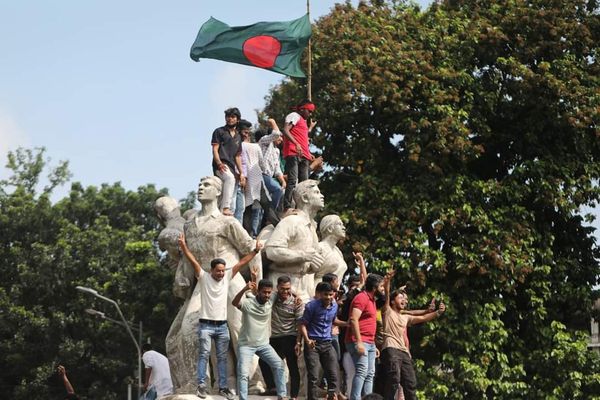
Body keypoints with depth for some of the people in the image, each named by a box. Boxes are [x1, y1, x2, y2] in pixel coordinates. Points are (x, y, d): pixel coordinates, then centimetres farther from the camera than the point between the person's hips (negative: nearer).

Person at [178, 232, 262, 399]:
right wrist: (183, 246, -26)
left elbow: (241, 262, 5)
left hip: (222, 325, 4)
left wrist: (255, 251, 1)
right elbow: (193, 261, -15)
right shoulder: (204, 277, -4)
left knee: (222, 357, 6)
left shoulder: (227, 278, 5)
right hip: (206, 324, -4)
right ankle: (201, 385, -8)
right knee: (204, 354, -8)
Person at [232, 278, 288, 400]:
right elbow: (234, 303, -38)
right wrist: (245, 289, -56)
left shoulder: (271, 302, -3)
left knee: (279, 365, -4)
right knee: (243, 373, -13)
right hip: (246, 345, -4)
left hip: (264, 344, 4)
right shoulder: (248, 303, -17)